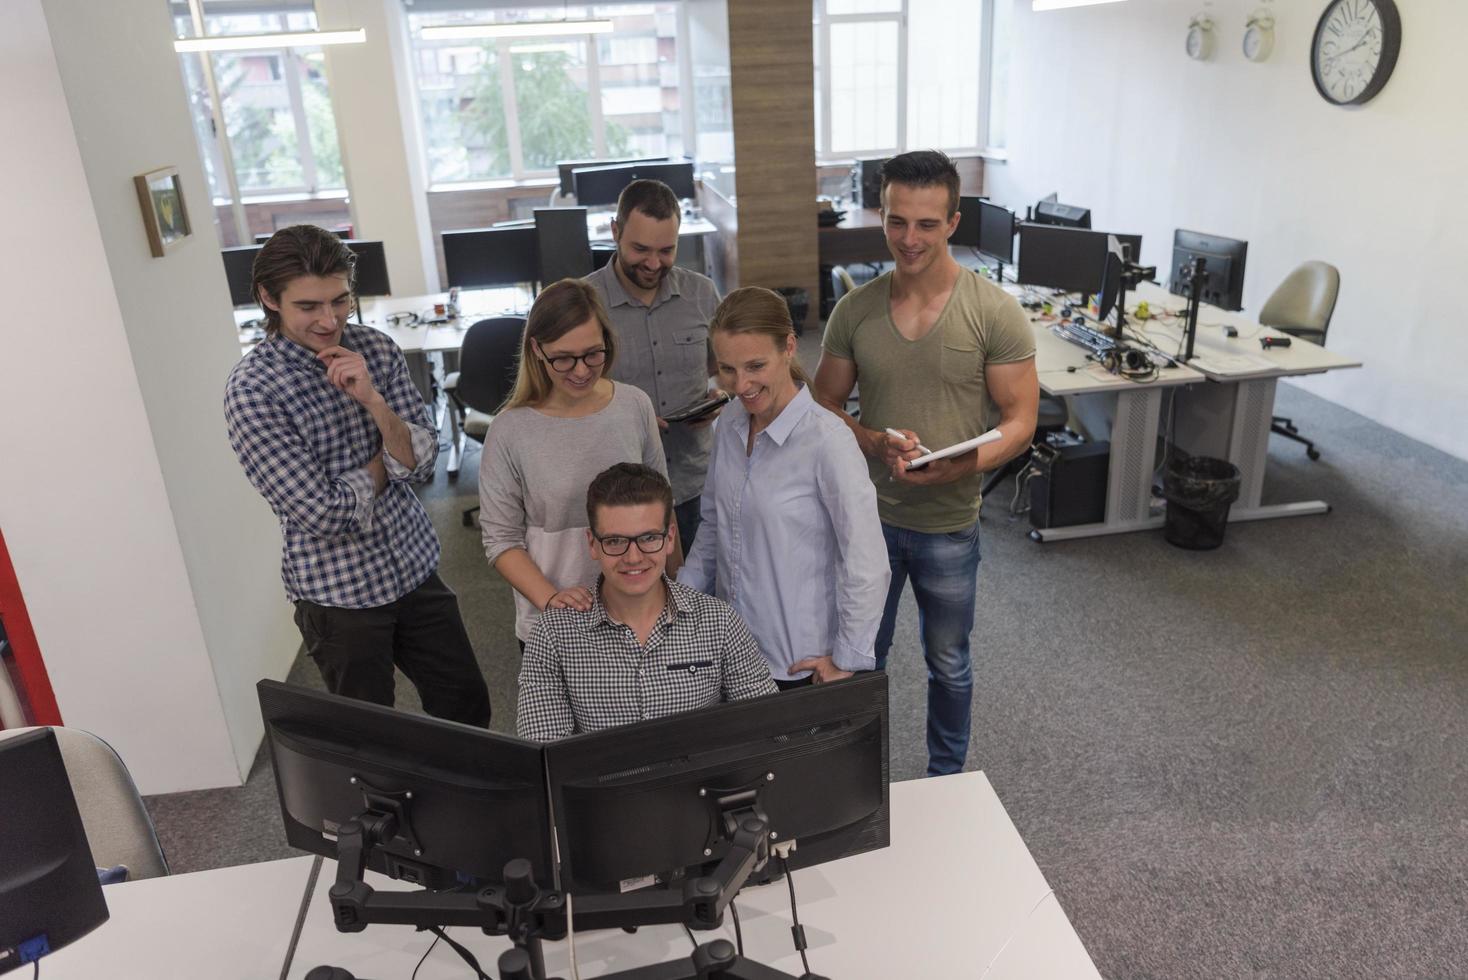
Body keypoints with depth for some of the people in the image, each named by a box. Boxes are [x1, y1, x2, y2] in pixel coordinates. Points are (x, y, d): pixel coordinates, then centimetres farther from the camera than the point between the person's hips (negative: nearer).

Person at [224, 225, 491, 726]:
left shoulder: (374, 348, -4)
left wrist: (372, 398, -23)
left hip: (414, 568, 5)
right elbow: (325, 514, -22)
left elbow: (423, 462, -9)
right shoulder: (251, 390, -19)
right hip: (340, 593, -4)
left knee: (469, 708, 18)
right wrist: (386, 461, -8)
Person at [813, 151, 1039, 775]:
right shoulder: (854, 310, -4)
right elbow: (825, 408, 3)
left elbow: (1019, 421, -10)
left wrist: (959, 466, -29)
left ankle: (947, 779, 43)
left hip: (949, 523, -2)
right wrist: (876, 443, -18)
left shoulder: (995, 313, -12)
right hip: (869, 516, 2)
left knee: (948, 664, 18)